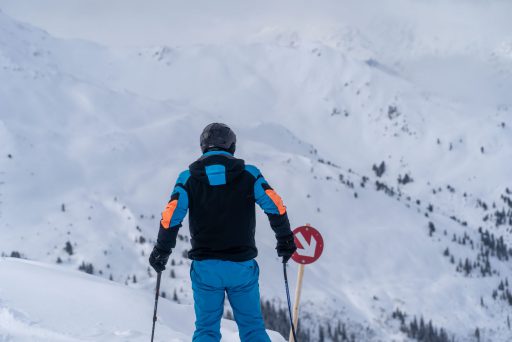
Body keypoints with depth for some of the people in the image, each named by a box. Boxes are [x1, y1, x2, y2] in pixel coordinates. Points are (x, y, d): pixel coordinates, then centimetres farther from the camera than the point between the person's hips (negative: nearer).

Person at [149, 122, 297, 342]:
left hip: (205, 267, 0)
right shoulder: (248, 174, 1)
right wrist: (285, 240, 8)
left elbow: (171, 216, -6)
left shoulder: (189, 177, 1)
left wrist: (161, 251, 7)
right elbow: (275, 206, -6)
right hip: (242, 266, 0)